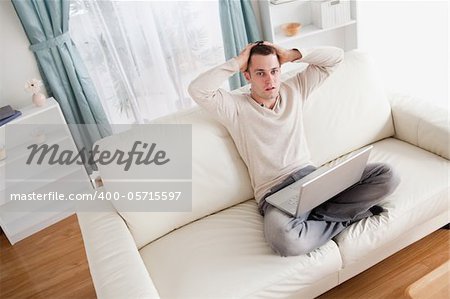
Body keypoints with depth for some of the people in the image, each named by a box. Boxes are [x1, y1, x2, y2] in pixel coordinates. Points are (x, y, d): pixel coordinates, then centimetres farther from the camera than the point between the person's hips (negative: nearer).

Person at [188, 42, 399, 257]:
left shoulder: (294, 88, 13)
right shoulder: (236, 107, -1)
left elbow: (336, 56, 15)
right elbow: (197, 89, -19)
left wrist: (291, 55, 4)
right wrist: (237, 62, -8)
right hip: (275, 192, -4)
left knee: (386, 176, -11)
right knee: (285, 239, -38)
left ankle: (318, 215, -13)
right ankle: (345, 217, -10)